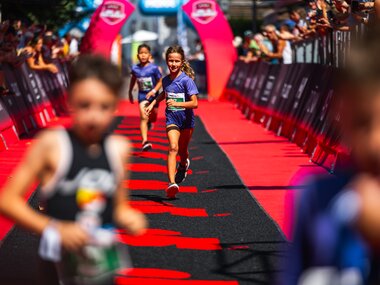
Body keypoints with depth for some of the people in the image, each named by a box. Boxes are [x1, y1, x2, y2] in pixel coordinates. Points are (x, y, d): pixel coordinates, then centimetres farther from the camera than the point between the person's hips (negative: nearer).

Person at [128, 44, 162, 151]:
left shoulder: (154, 68, -16)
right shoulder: (135, 68, -8)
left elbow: (160, 82, -7)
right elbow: (133, 80, 12)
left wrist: (154, 91, -22)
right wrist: (130, 92, 19)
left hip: (153, 95, 0)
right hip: (142, 95, 0)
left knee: (153, 116, 19)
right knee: (143, 117, -15)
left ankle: (149, 122, 58)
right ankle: (145, 141, -24)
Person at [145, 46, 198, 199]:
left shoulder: (186, 80, -14)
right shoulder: (166, 80, 2)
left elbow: (194, 103, -18)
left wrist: (177, 103, -29)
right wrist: (152, 104, 19)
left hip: (187, 119, -2)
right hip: (172, 119, 2)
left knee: (182, 150, 15)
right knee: (173, 147, -18)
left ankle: (183, 164, 54)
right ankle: (172, 183, -28)